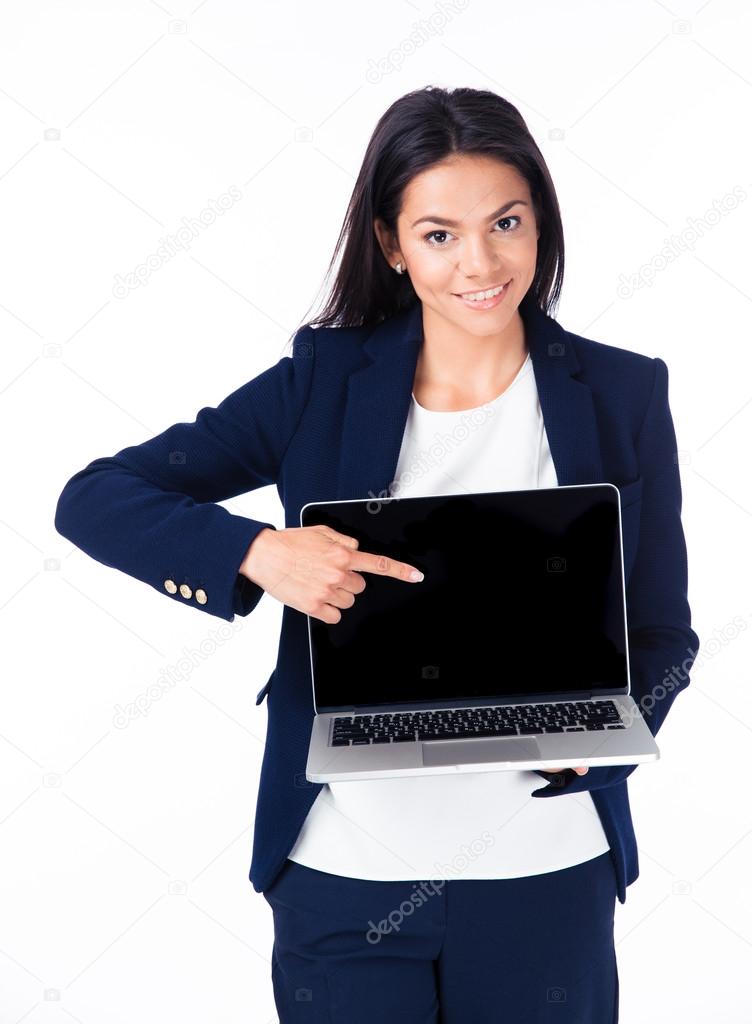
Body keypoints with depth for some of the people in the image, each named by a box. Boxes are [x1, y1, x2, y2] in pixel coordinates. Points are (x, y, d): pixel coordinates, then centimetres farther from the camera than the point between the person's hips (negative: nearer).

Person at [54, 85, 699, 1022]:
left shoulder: (621, 394, -2)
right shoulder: (323, 382, -4)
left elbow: (662, 634, 3)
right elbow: (92, 501, -7)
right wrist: (258, 553, -24)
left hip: (545, 872, 1)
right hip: (343, 873, 0)